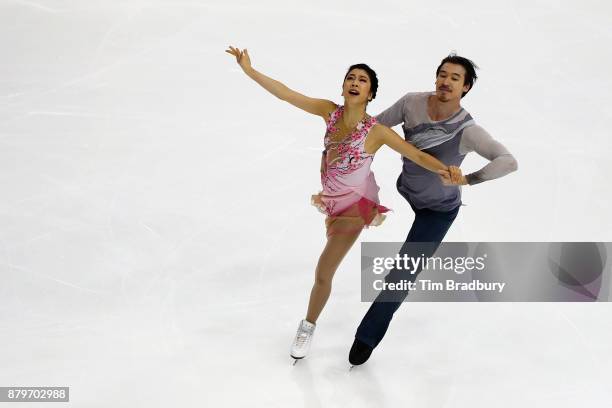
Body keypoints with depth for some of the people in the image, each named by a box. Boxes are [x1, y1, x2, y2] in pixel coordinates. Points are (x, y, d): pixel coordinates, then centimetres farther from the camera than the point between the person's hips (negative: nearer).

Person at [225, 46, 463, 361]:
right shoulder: (330, 112, -15)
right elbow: (286, 94, -17)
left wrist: (444, 172, -45)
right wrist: (249, 70, -24)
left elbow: (418, 156, -26)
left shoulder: (377, 132, -26)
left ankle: (308, 327, 23)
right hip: (332, 199, 5)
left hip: (353, 204, -5)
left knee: (323, 274, -1)